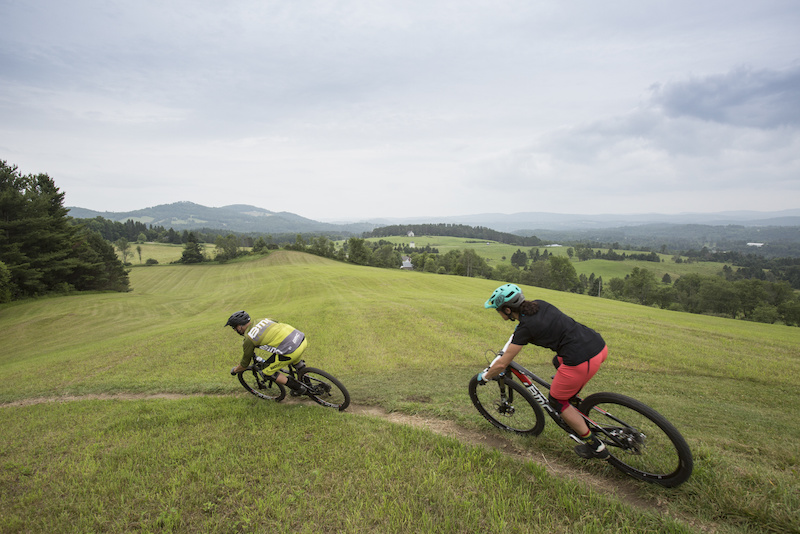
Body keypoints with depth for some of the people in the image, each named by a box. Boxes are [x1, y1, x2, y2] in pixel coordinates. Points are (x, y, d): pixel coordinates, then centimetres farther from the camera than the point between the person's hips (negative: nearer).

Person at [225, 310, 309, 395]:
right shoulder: (263, 320, 21)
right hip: (302, 339, 8)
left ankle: (299, 388, 14)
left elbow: (244, 364, 13)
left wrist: (234, 370, 35)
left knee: (267, 371, 13)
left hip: (290, 350, -8)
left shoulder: (249, 339, 2)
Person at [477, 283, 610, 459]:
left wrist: (484, 377, 14)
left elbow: (502, 364, -4)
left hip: (583, 361, -8)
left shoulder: (525, 328, -10)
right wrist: (510, 345, 45)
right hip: (600, 346, 9)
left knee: (556, 400, 15)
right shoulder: (538, 304, 9)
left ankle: (595, 446, 21)